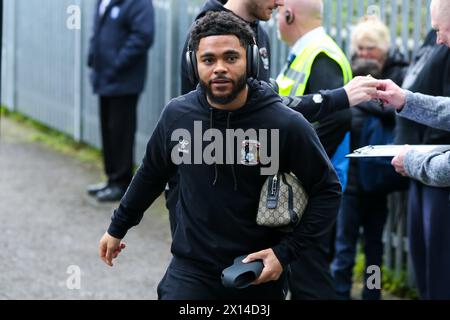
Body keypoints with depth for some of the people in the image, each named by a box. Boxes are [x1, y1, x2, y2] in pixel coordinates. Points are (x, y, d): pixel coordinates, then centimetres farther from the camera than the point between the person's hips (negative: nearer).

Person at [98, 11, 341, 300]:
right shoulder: (177, 114, -5)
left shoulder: (287, 125, -15)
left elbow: (328, 191, -5)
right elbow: (151, 174, 13)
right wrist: (118, 227, 23)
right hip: (191, 270, 1)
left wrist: (285, 253, -13)